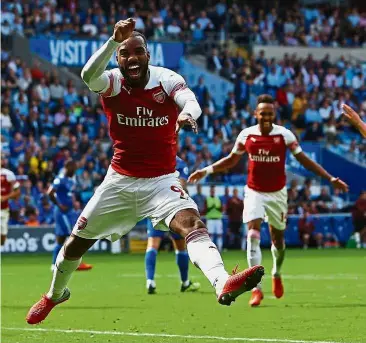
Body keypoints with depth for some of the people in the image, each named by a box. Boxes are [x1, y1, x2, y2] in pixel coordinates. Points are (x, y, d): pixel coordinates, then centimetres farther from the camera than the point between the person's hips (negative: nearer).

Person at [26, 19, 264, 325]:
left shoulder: (167, 80, -11)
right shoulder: (112, 83, -10)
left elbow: (190, 101, -31)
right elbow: (88, 76, -34)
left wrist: (188, 113, -57)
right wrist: (114, 40, -50)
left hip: (161, 181, -2)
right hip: (120, 181, 2)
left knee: (192, 223, -28)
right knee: (78, 241, 11)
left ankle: (223, 283, -51)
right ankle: (55, 294, 39)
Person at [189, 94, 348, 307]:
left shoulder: (284, 135, -10)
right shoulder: (246, 135, -6)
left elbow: (303, 159, -3)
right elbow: (232, 160, 11)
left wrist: (330, 178, -7)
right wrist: (206, 171, 4)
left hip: (277, 193, 0)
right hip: (254, 193, 0)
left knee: (278, 239, 11)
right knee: (253, 235, -17)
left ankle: (277, 274, 44)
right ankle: (256, 288, -20)